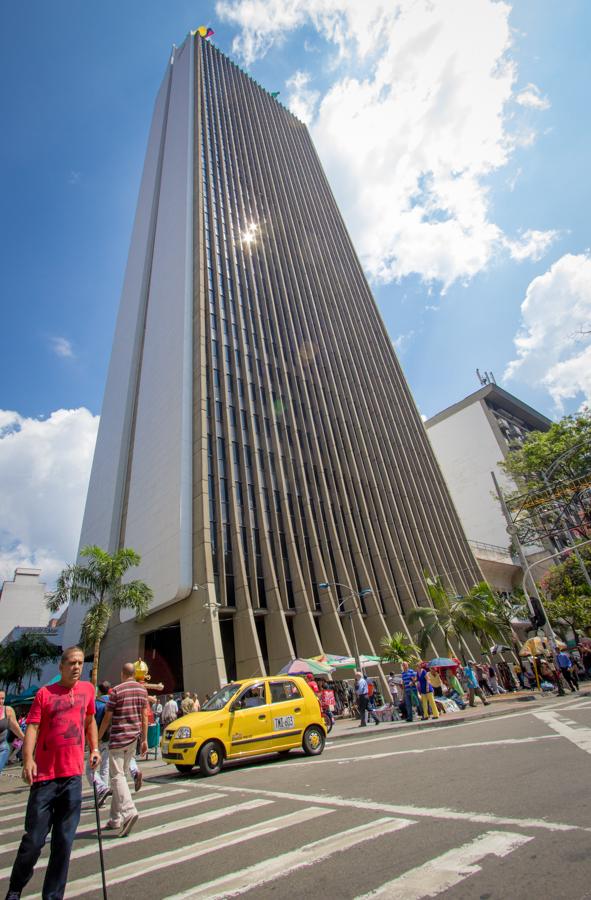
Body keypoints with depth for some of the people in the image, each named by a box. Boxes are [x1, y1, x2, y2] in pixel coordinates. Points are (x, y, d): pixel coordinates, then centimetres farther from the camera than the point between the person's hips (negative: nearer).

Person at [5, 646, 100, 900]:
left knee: (64, 842, 9)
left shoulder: (87, 689, 6)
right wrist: (28, 759, -23)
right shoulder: (45, 693, -4)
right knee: (33, 840, 6)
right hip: (45, 776, -2)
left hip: (73, 776, 3)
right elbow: (32, 727, -9)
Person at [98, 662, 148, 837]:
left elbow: (107, 718, -8)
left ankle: (128, 811, -20)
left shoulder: (116, 690, -12)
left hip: (118, 738, -5)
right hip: (134, 737, 6)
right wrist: (144, 739, 12)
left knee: (117, 775, -4)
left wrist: (98, 737, 5)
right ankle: (115, 818, 23)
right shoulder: (142, 690, 4)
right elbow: (144, 716, 7)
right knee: (121, 774, 16)